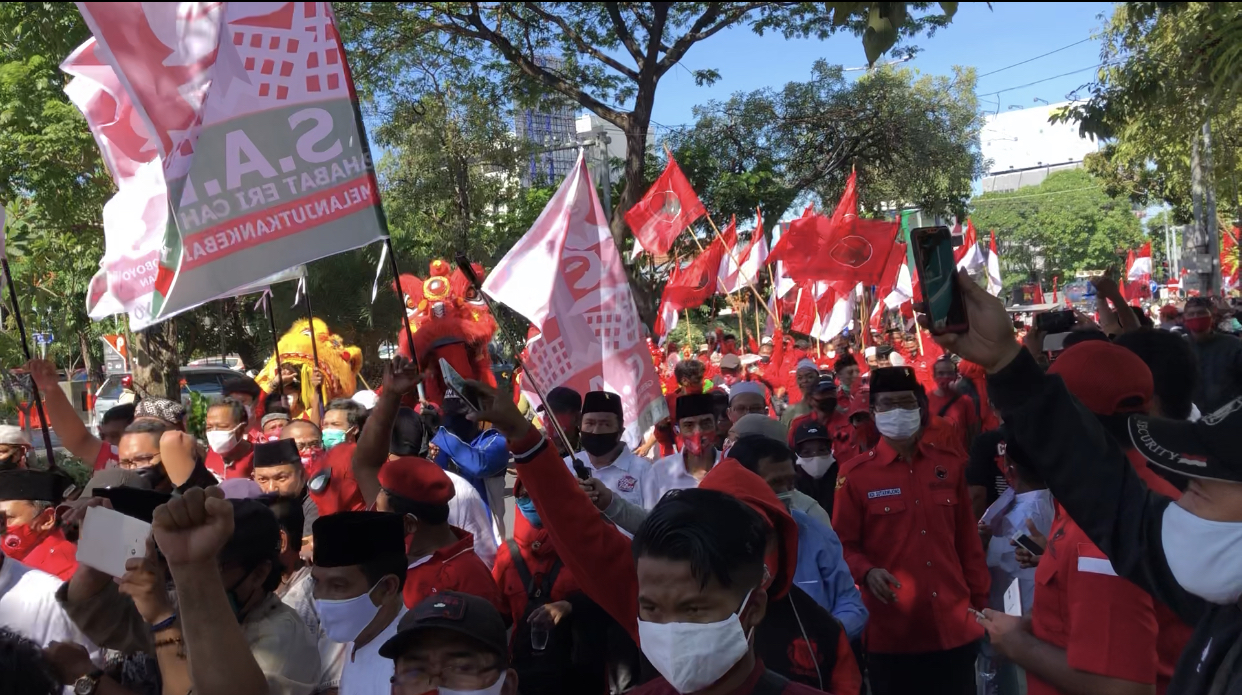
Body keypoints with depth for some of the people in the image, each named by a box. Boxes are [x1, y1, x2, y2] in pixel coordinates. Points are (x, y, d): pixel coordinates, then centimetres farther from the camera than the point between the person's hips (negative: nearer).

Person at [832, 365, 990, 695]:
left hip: (955, 627, 3)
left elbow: (967, 538, 10)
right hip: (891, 633, -3)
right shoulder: (855, 474, -6)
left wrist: (980, 600, 12)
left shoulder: (951, 462, 5)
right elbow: (844, 544, -2)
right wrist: (866, 572, -21)